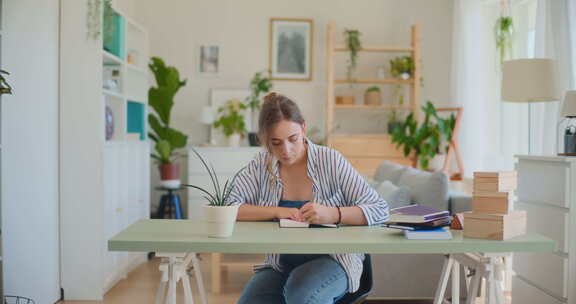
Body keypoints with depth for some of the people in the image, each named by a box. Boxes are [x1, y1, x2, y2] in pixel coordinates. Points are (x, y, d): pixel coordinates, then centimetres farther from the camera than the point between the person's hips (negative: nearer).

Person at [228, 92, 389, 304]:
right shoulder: (261, 165, 1)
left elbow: (380, 210, -10)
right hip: (280, 264, 3)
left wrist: (332, 214, -26)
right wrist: (276, 211, -17)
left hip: (332, 259, -2)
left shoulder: (330, 160, -8)